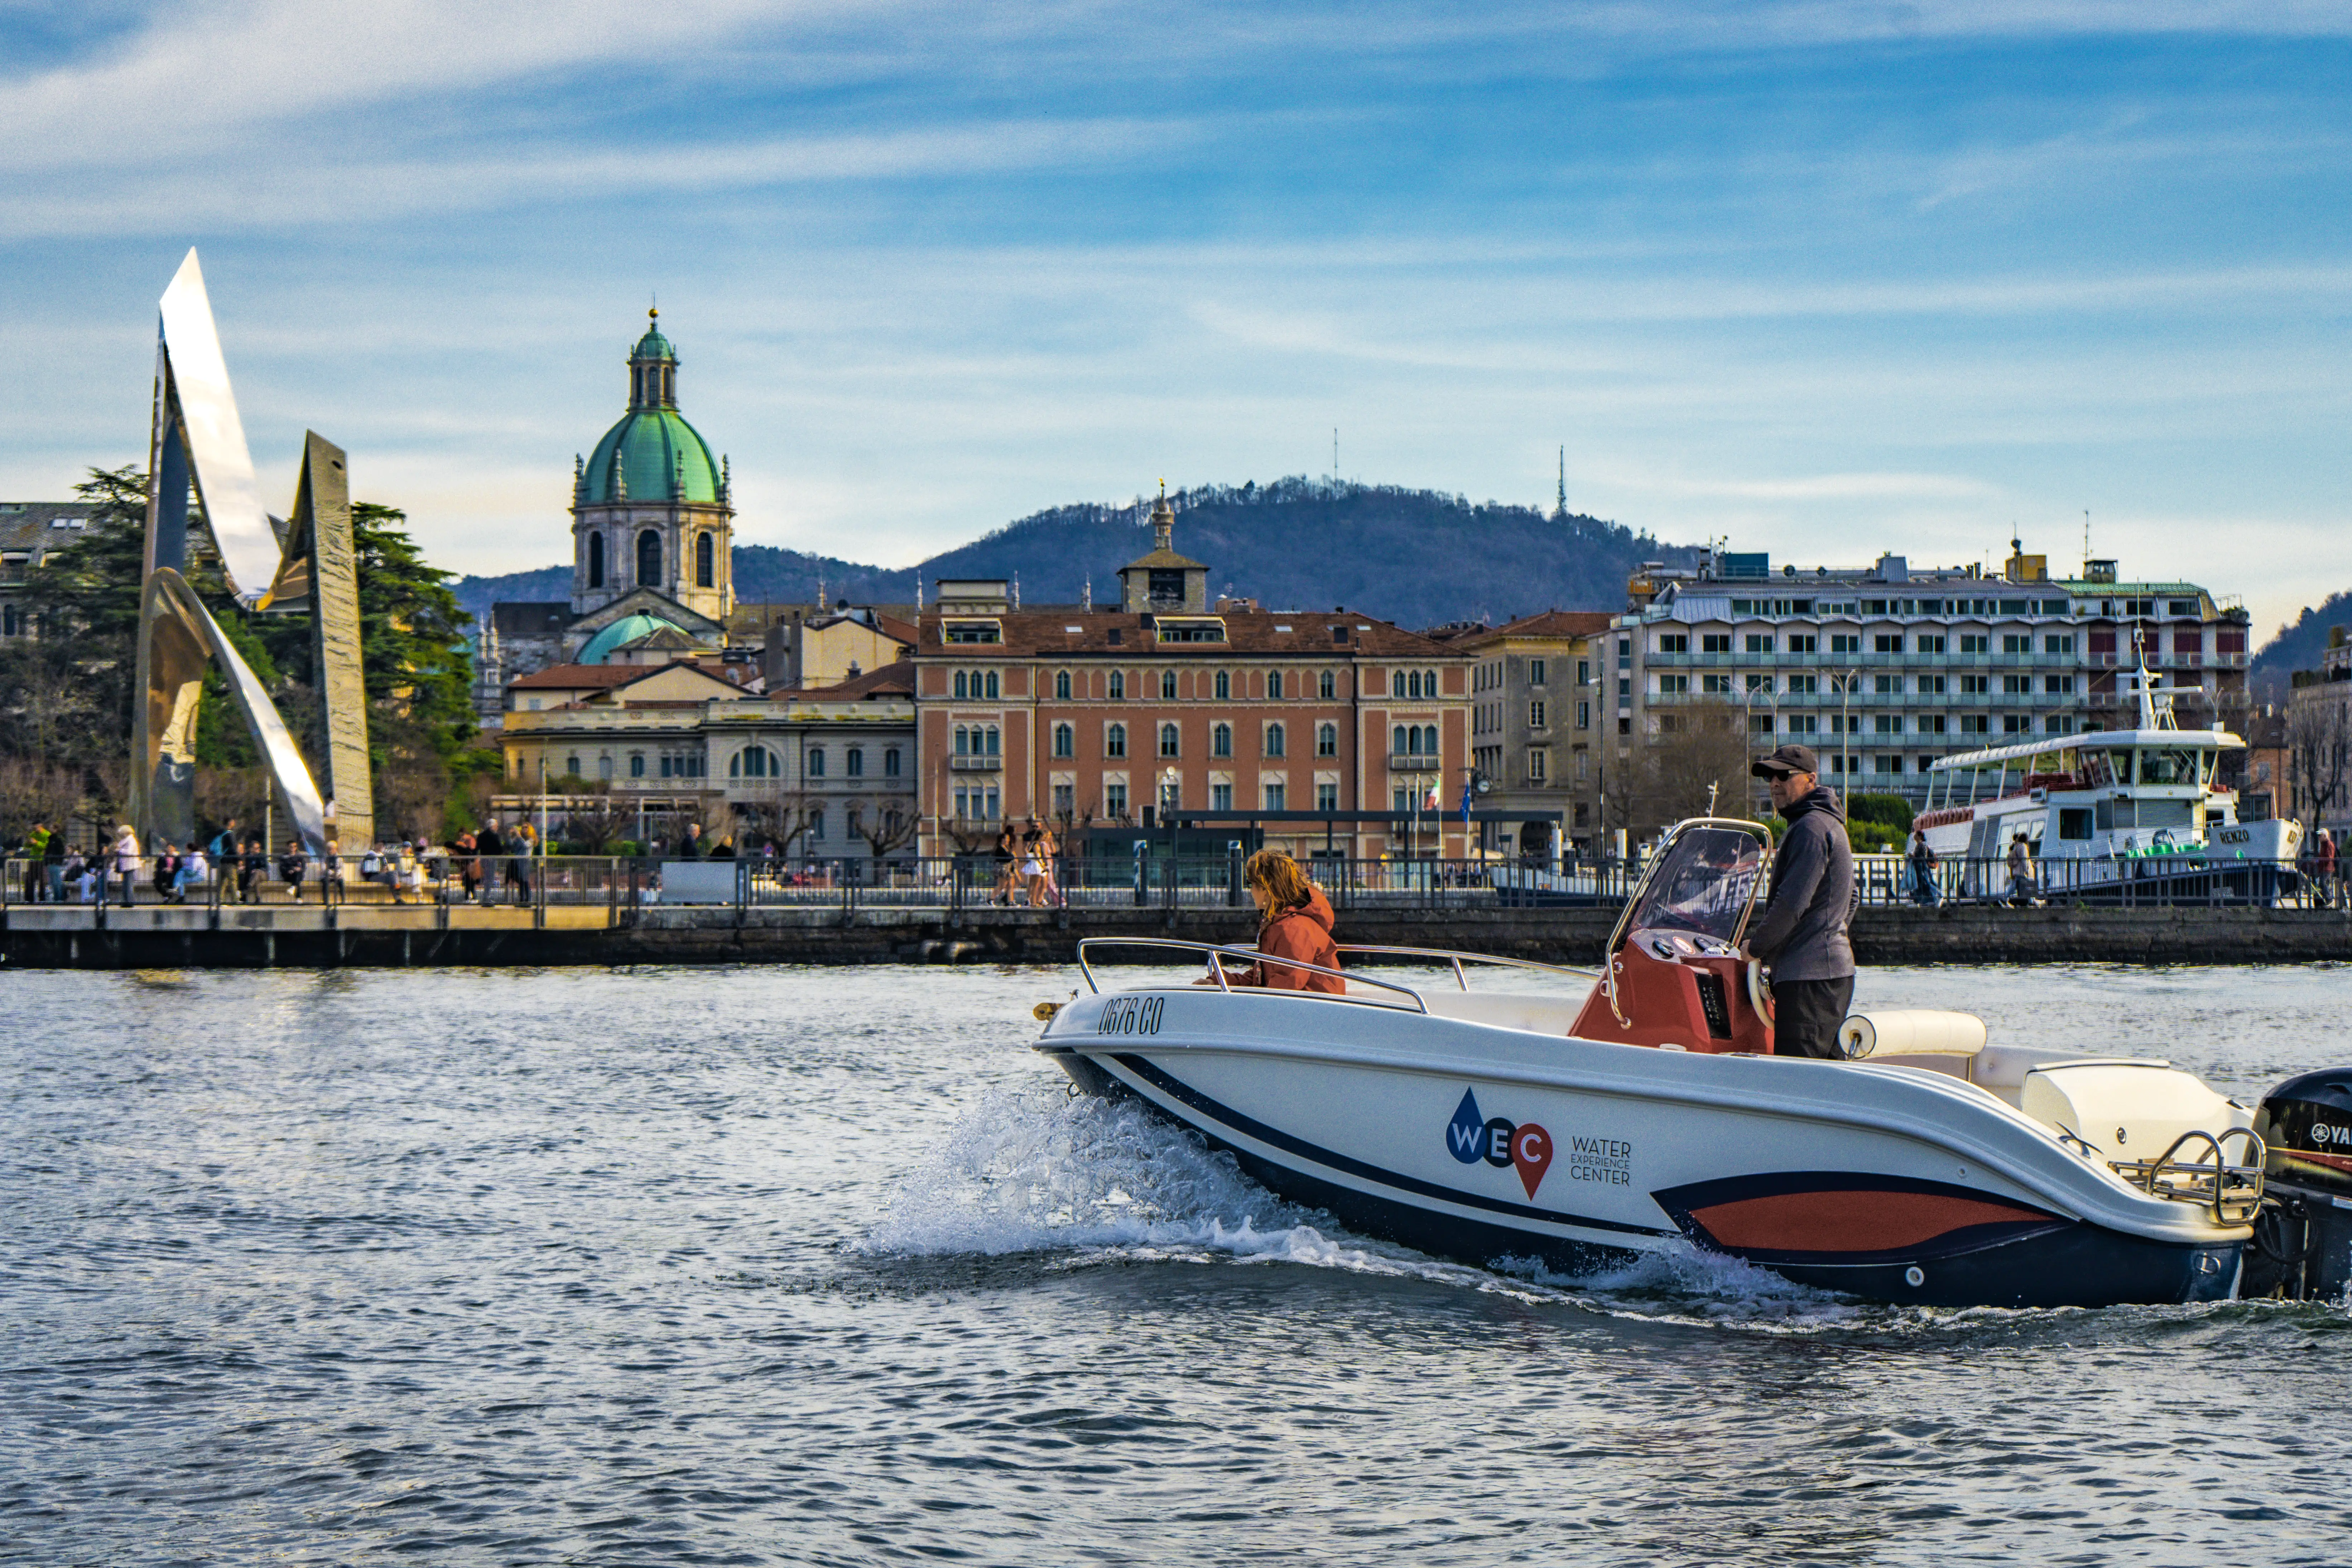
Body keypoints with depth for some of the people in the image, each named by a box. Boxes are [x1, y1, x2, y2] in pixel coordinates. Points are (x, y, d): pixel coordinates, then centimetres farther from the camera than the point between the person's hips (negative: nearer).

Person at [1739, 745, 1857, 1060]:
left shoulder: (1811, 827, -13)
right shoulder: (1829, 824, 22)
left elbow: (1792, 903, -18)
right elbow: (1851, 898, 30)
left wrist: (1755, 947, -6)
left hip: (1809, 976, -11)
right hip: (1834, 969, 11)